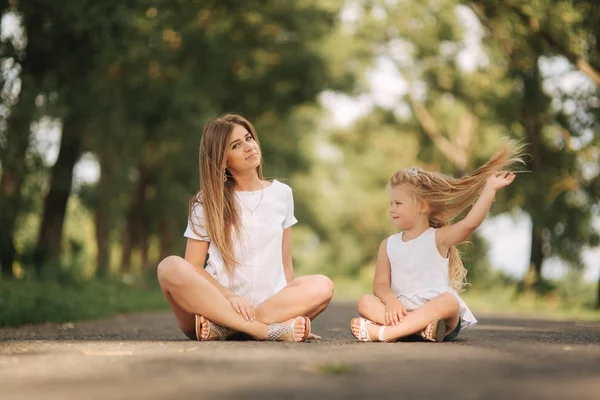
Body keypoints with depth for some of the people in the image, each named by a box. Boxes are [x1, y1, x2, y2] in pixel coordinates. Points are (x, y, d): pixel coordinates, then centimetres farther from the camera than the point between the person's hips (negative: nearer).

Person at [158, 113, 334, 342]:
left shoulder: (281, 194, 14)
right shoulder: (207, 203, 7)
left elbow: (285, 264, 15)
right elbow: (193, 267, 0)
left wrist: (297, 308, 2)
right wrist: (230, 297, -18)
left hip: (271, 304, 2)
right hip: (217, 302, -2)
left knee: (322, 286, -27)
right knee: (171, 267, -31)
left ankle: (221, 328, -32)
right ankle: (268, 330, -36)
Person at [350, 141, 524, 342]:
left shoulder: (438, 239, 4)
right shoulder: (388, 245, 15)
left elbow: (470, 222, -13)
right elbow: (381, 284, 6)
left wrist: (490, 188, -17)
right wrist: (390, 300, -16)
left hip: (437, 313, -3)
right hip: (403, 313, 3)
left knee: (449, 301, -35)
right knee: (365, 303, -19)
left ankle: (382, 333, -44)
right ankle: (420, 326, -39)